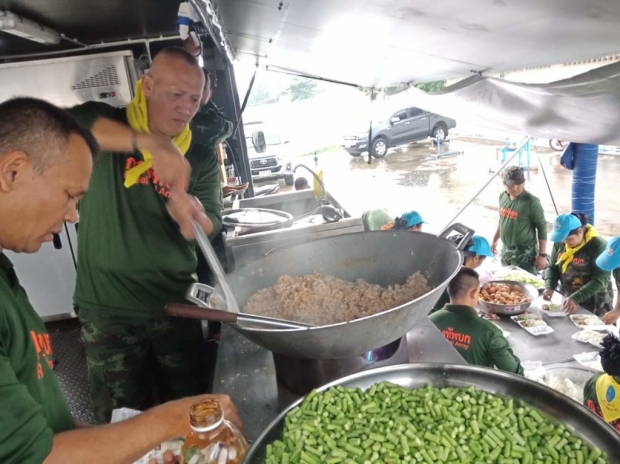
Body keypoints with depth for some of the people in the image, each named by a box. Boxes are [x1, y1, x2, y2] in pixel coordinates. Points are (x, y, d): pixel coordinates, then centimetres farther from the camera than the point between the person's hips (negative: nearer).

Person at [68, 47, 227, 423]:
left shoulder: (201, 156, 3)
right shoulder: (104, 124, -4)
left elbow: (211, 227, -5)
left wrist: (187, 213, -27)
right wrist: (146, 143, -39)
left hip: (175, 305, 2)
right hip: (107, 309, -1)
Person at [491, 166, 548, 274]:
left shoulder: (531, 202, -17)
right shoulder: (503, 196, 3)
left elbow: (542, 228, -14)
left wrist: (542, 255, -16)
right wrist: (495, 240, 23)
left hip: (524, 254, -7)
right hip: (505, 251, 7)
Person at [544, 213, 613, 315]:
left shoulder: (598, 245, -19)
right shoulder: (559, 243, -4)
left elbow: (599, 280, -23)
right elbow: (553, 267, 5)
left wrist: (576, 298, -31)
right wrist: (549, 287, -13)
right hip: (568, 299, 5)